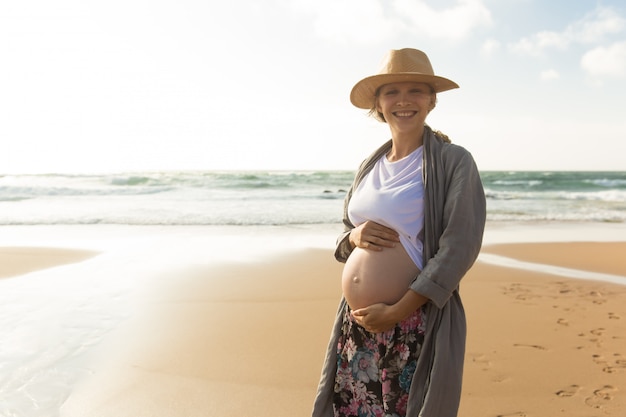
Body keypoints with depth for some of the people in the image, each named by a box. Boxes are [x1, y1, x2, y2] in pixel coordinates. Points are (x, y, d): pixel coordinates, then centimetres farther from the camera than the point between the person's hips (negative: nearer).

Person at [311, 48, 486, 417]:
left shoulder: (453, 161, -7)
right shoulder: (370, 166, 10)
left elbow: (460, 247, -14)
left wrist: (396, 312, -17)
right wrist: (355, 237, -6)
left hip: (415, 328, -5)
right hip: (355, 326, 5)